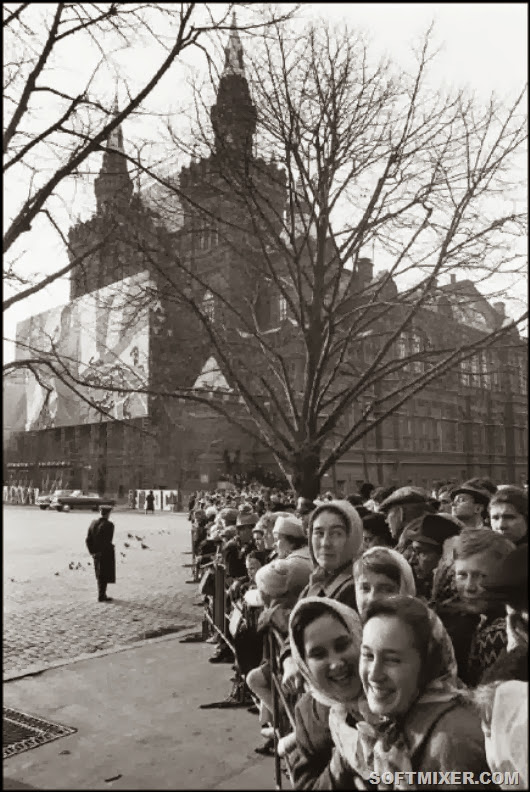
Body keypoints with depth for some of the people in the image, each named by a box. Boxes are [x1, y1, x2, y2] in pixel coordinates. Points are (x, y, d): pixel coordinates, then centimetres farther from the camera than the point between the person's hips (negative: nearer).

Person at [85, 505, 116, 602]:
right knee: (105, 576, 4)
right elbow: (107, 541, -21)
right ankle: (101, 596, 6)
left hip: (96, 553, 6)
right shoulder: (109, 525, -18)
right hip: (106, 554, -6)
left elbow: (88, 540, 1)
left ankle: (101, 594, 27)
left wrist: (92, 552, 5)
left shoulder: (93, 523, 1)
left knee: (100, 575, 19)